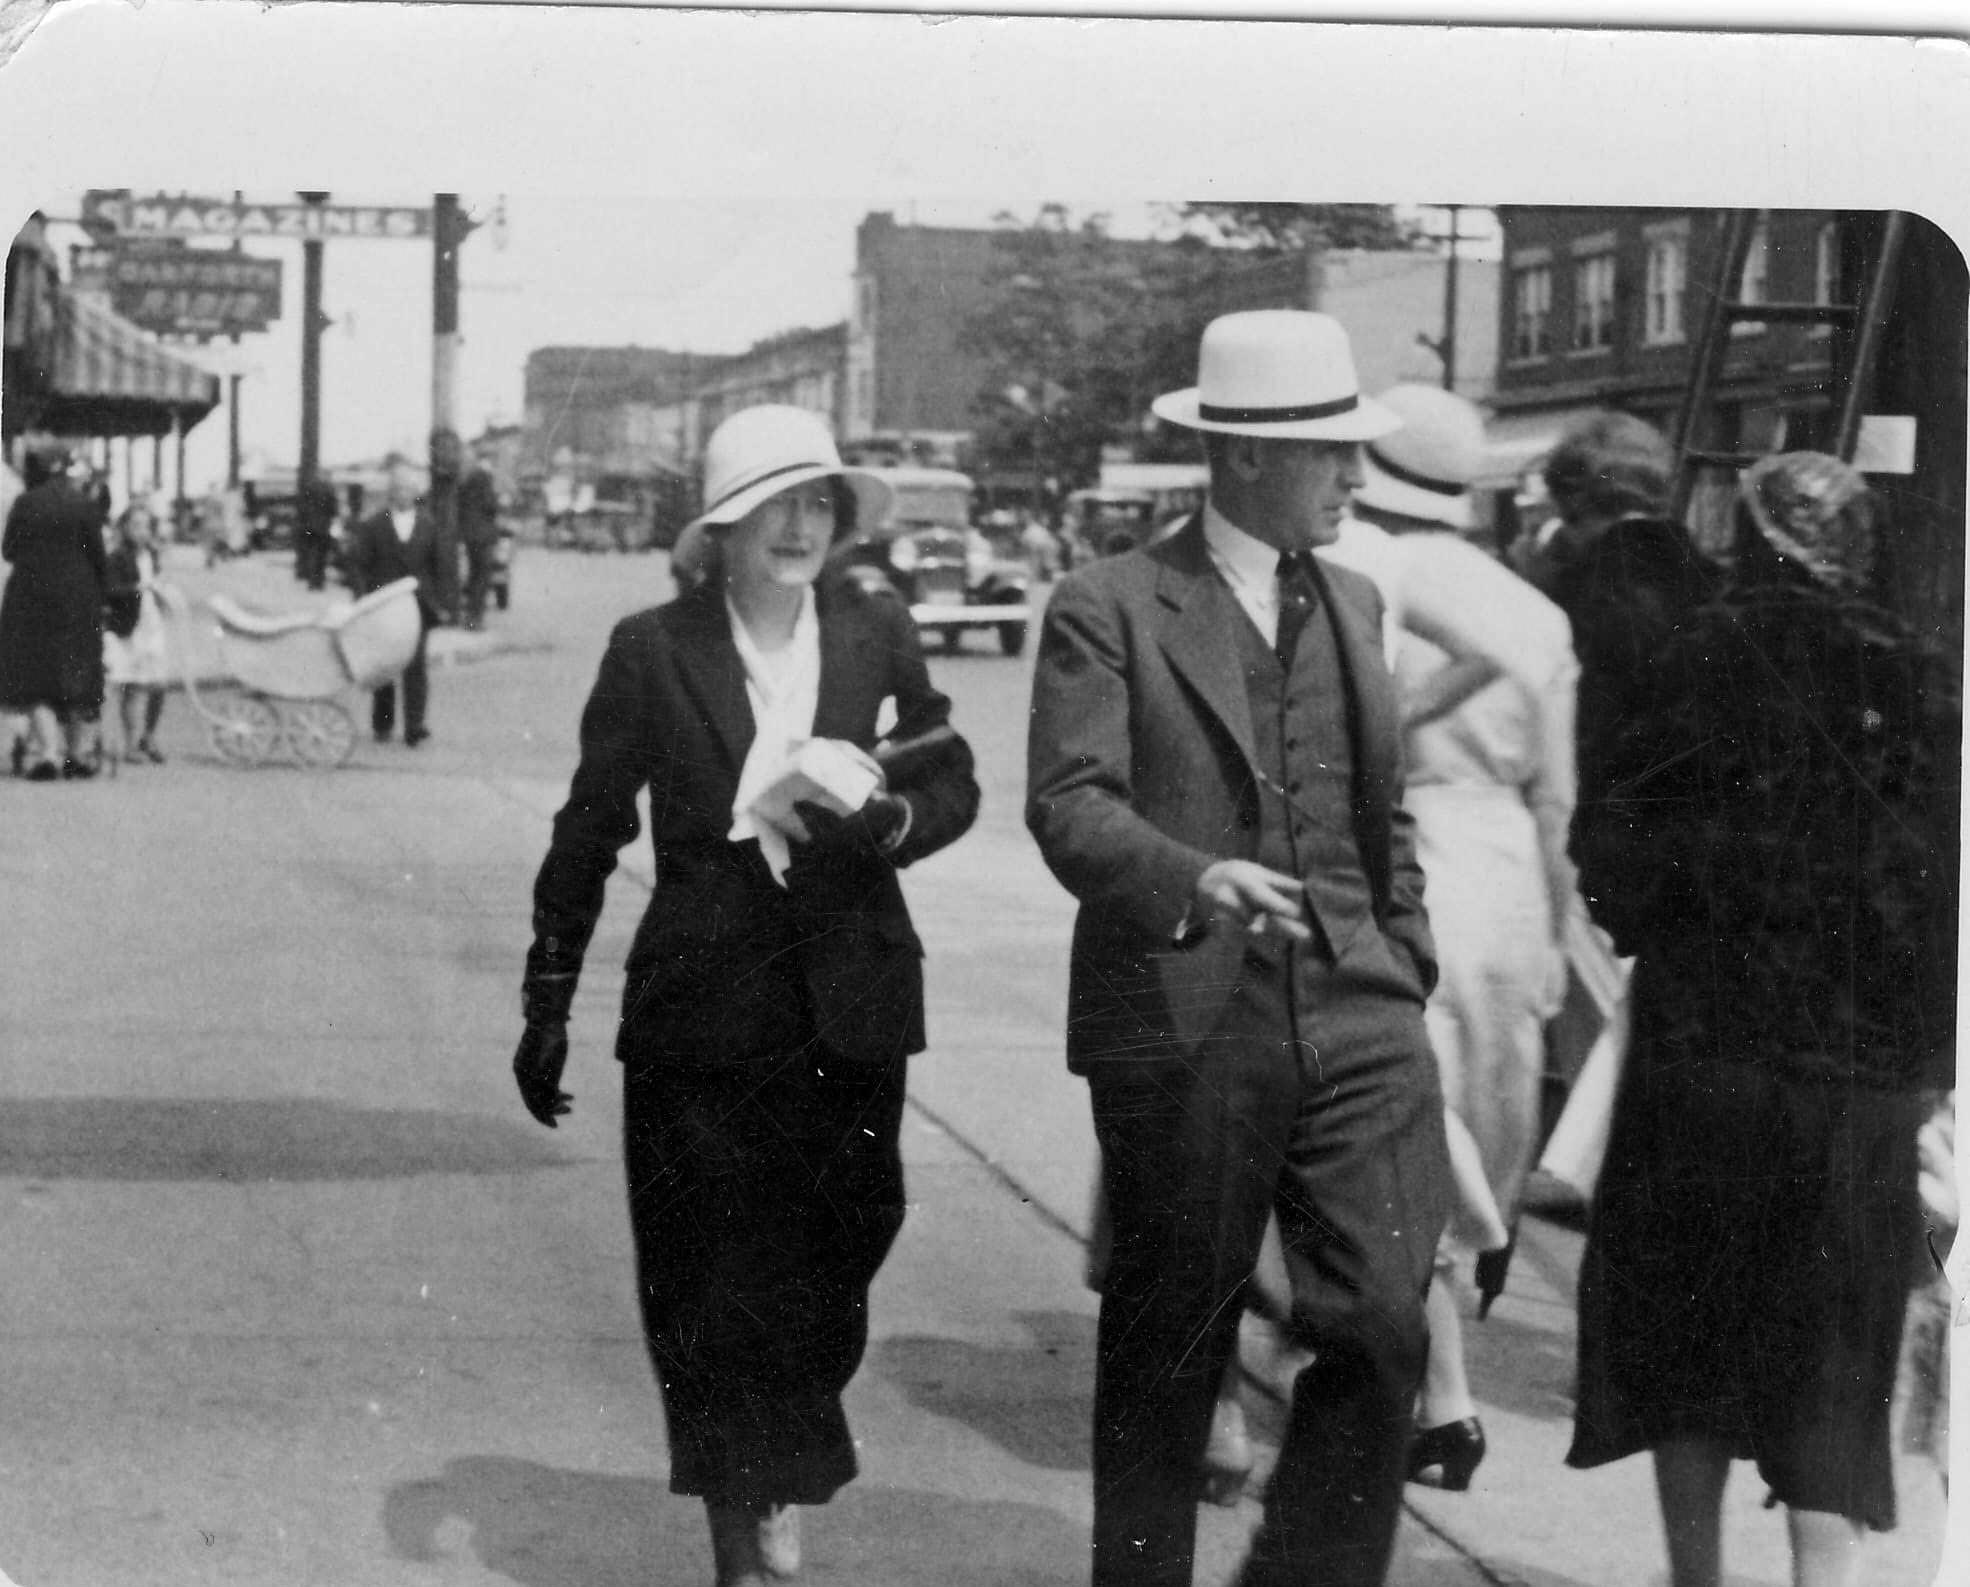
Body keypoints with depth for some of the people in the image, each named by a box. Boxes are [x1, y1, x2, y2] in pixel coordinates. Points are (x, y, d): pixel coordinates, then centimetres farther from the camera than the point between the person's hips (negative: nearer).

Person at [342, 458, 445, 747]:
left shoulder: (428, 526, 8)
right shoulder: (371, 526, 3)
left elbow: (438, 566, 12)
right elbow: (357, 565, -1)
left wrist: (436, 598, 4)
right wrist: (363, 598, -12)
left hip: (418, 606, 0)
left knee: (415, 666, -7)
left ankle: (414, 728, -9)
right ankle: (382, 726, 17)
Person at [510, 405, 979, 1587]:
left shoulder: (879, 637, 4)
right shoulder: (654, 651, -1)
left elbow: (954, 784, 10)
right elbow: (589, 834, 3)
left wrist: (885, 822, -13)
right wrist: (549, 1003, 2)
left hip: (849, 1006, 2)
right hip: (703, 1008, -2)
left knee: (835, 1258, 3)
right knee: (712, 1280, 0)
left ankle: (783, 1480, 28)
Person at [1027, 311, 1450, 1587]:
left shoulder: (1353, 605, 16)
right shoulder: (1110, 608, -3)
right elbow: (1069, 802, -15)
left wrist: (1406, 975, 16)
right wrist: (1195, 879, -32)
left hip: (1357, 1024, 4)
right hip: (1184, 1033, -4)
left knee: (1384, 1330, -5)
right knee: (1167, 1351, 8)